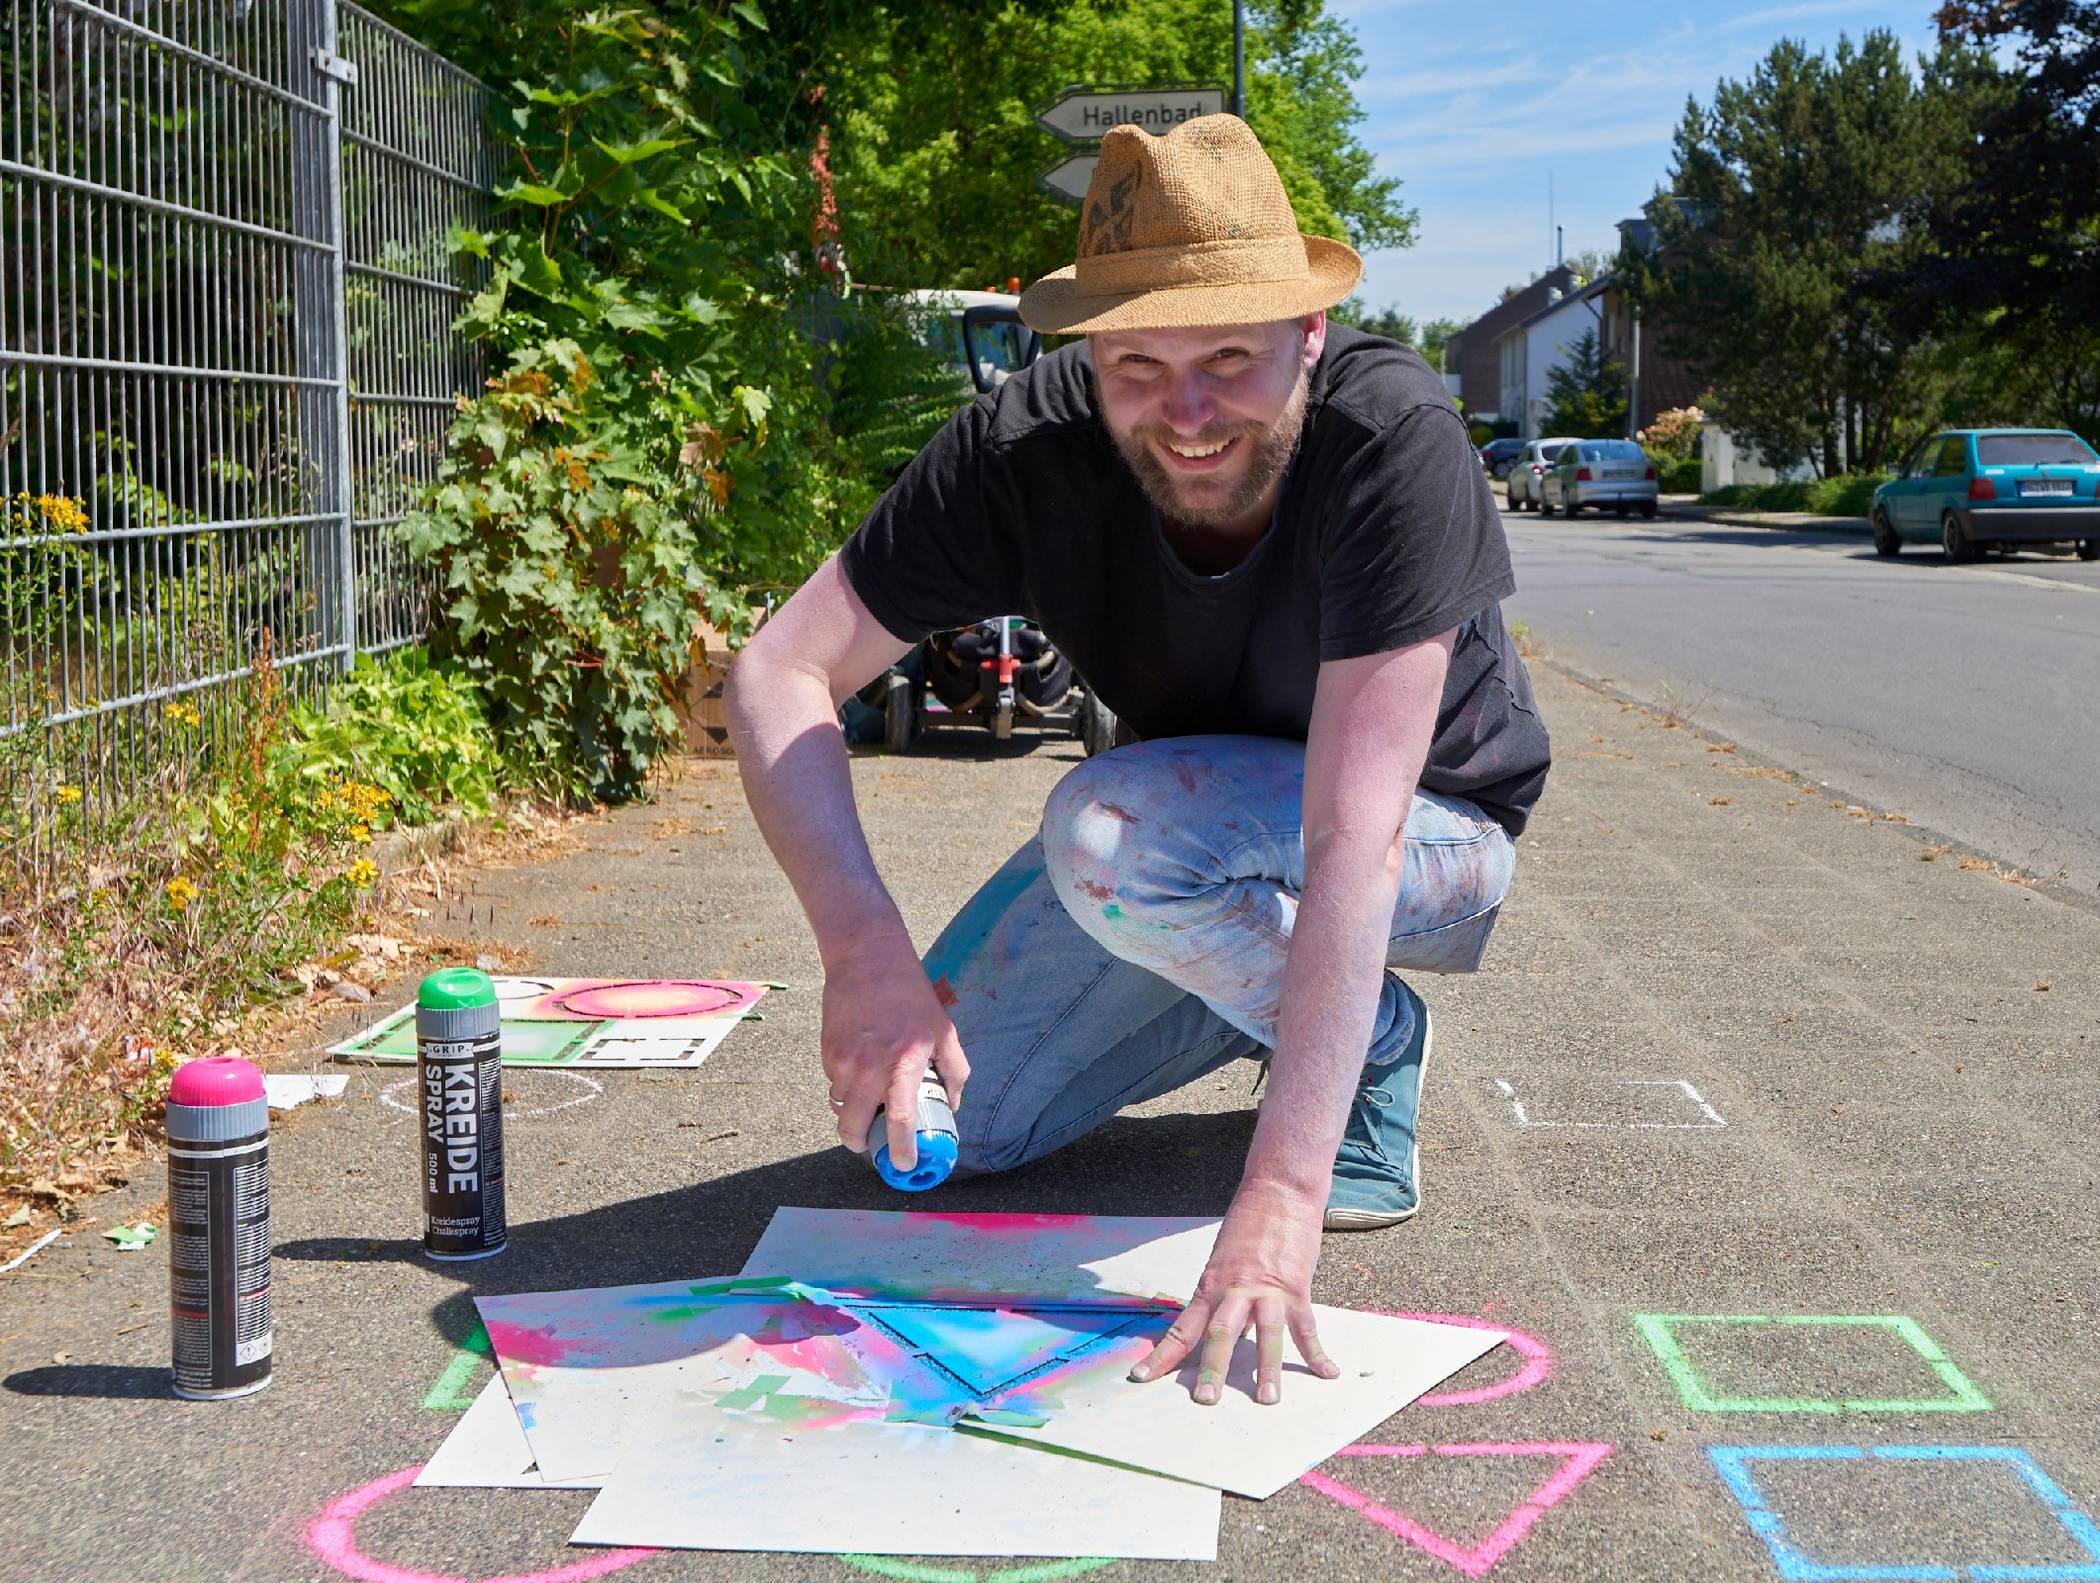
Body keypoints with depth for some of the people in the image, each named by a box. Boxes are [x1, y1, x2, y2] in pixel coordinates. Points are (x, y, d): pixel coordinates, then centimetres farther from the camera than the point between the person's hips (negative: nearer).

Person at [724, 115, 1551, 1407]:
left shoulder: (1396, 440, -34)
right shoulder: (1028, 450, -24)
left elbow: (1353, 835, -40)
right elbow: (779, 676, -22)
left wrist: (1280, 1199, -45)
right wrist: (866, 949, -39)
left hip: (1436, 839, -4)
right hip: (1197, 827, 5)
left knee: (1109, 835, -34)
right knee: (933, 1122, -3)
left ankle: (1373, 1044, -6)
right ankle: (1271, 994, 15)